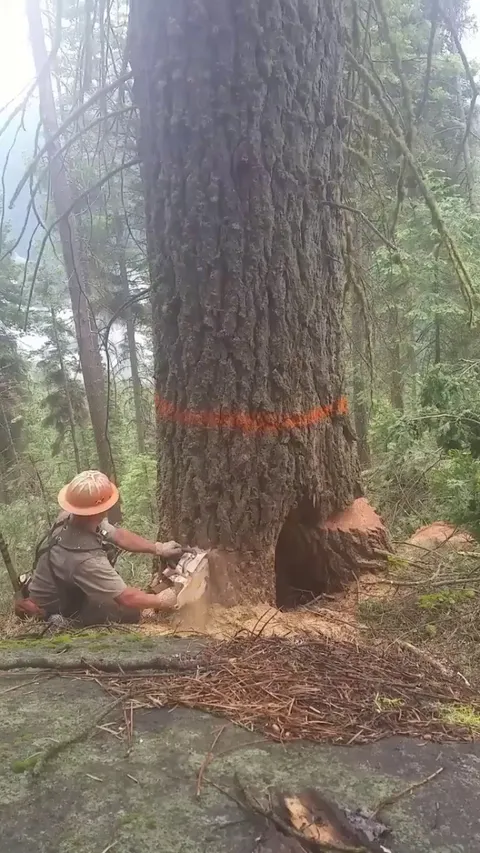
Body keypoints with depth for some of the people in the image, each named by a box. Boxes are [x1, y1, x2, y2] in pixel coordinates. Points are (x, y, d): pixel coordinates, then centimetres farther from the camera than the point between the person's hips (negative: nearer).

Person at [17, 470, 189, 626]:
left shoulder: (70, 517, -19)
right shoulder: (84, 558, -41)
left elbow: (118, 535, -2)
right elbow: (126, 598, -30)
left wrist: (159, 548, -4)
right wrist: (160, 601, -14)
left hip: (60, 587, 8)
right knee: (131, 612, -7)